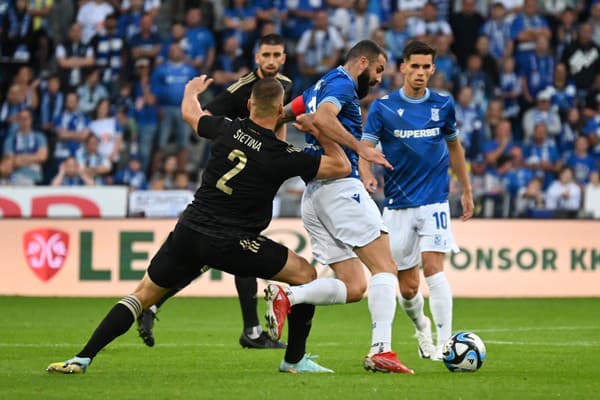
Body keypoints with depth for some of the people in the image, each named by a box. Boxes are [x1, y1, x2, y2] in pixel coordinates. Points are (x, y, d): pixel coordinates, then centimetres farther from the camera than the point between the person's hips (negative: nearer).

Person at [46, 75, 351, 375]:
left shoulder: (228, 129, 2)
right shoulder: (282, 156, -9)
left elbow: (190, 114, 25)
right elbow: (341, 167, 0)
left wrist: (191, 91, 47)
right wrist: (321, 132, 10)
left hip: (189, 230, 4)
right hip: (229, 243, -4)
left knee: (144, 293, 15)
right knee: (305, 274, 13)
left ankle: (83, 358, 5)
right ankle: (295, 360, 15)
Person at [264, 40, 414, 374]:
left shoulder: (320, 87, 23)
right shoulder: (343, 84, -5)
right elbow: (321, 118, -24)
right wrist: (361, 148, -22)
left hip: (313, 195, 9)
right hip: (340, 186, -9)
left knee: (353, 287, 5)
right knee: (385, 268, -9)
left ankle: (286, 296, -14)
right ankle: (381, 350, -20)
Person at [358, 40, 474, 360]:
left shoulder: (443, 105, 4)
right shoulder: (383, 107, -2)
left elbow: (454, 147, 19)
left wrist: (466, 191, 21)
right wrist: (367, 175, -29)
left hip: (434, 201, 0)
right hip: (398, 205, 0)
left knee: (433, 268, -19)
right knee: (407, 287, 3)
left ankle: (445, 343, -17)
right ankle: (421, 327, 35)